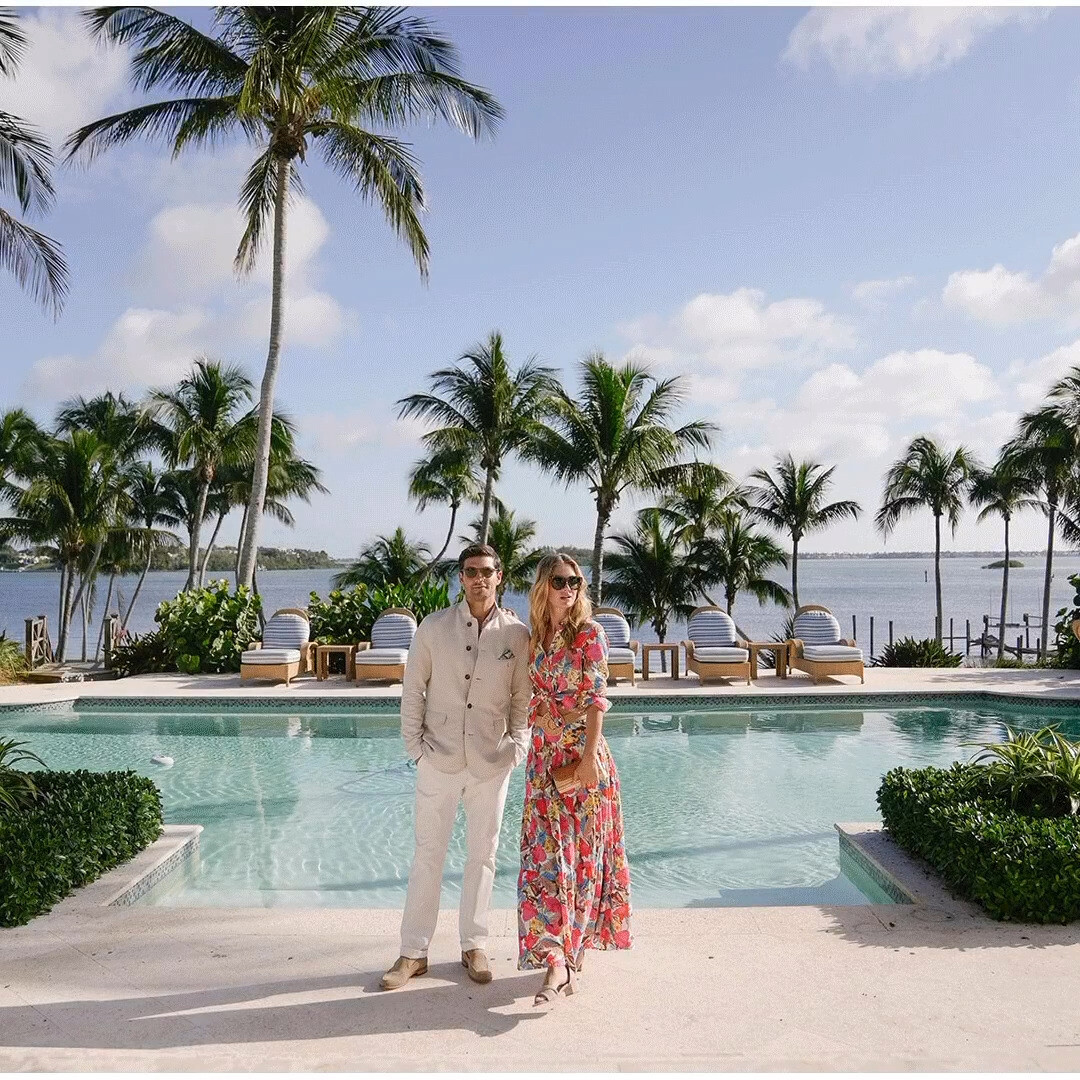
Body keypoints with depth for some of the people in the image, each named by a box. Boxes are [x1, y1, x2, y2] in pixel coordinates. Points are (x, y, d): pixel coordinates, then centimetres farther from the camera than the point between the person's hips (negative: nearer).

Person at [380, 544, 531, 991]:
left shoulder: (516, 633, -2)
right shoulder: (433, 628, -3)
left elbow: (522, 697, 5)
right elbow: (413, 689, 2)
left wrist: (517, 748, -2)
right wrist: (415, 747, -3)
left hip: (492, 763, 1)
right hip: (439, 759, -1)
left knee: (482, 855, 11)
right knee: (428, 855, 6)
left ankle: (473, 945, 26)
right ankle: (413, 952, 17)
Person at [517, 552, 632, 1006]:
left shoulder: (589, 633, -7)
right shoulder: (536, 637, 10)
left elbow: (597, 697, -13)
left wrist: (590, 755, -19)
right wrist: (537, 741, 9)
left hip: (582, 754, -5)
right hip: (544, 756, 5)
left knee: (581, 851, 3)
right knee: (545, 854, 0)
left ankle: (572, 948, 14)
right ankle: (557, 960, 5)